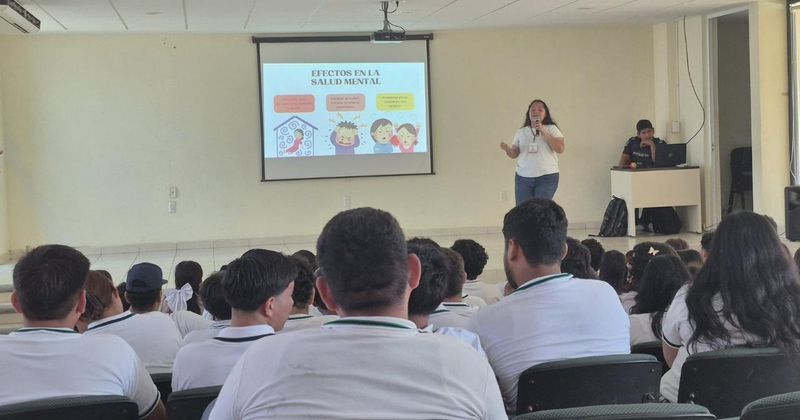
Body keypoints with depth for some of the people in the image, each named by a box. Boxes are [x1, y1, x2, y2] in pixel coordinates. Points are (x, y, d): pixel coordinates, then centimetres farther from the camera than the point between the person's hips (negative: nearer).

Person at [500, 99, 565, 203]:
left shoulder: (551, 129, 6)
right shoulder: (521, 132, 14)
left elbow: (560, 149, -6)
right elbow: (514, 154, 12)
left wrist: (544, 132, -12)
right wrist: (507, 149, -11)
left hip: (547, 176, -3)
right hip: (523, 177, 3)